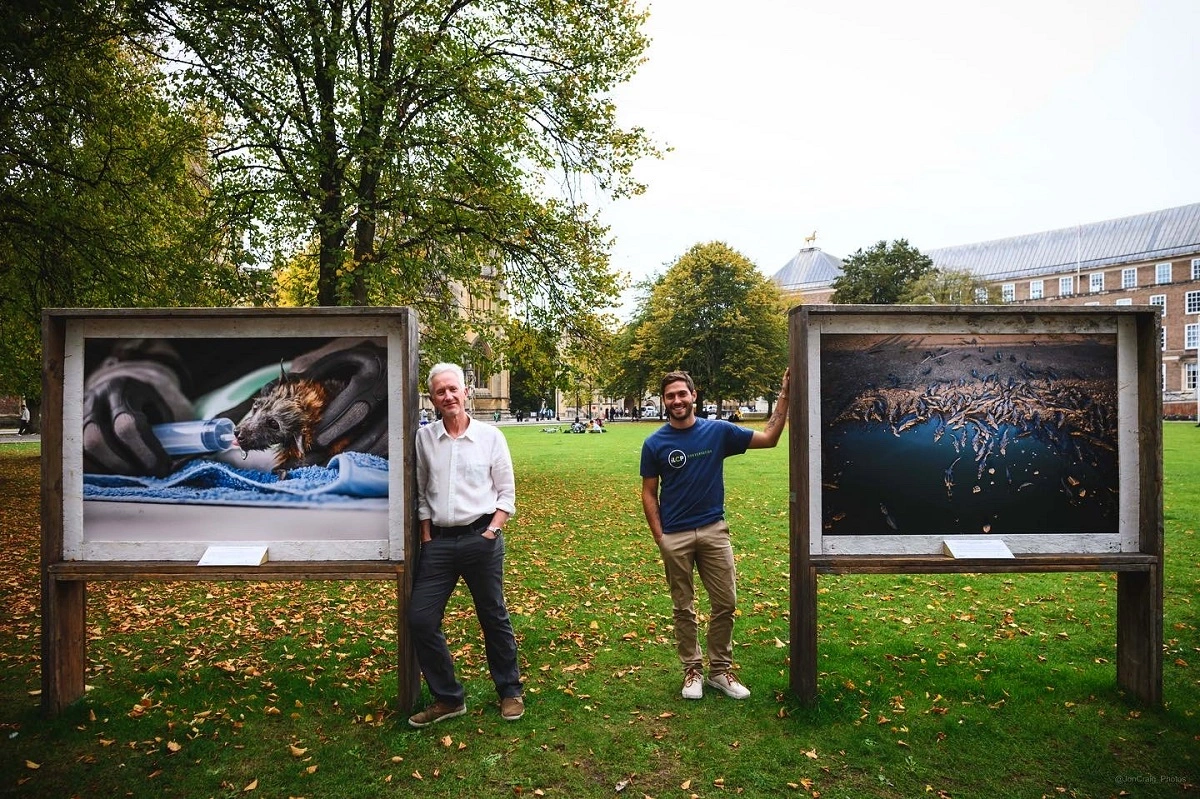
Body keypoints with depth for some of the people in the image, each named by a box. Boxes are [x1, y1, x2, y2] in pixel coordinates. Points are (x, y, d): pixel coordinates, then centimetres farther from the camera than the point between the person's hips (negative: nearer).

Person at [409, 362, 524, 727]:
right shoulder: (424, 437, 4)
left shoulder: (490, 436, -1)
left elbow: (506, 493, 1)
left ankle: (510, 692, 28)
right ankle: (448, 698, 17)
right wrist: (426, 537, 3)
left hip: (482, 537, -2)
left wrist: (492, 531, -9)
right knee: (420, 620, -1)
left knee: (494, 618, 9)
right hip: (439, 540, 3)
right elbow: (421, 493, 9)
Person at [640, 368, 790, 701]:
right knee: (684, 608, 9)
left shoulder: (718, 431, -1)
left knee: (725, 603, 6)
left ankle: (720, 670, 23)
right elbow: (649, 493, 1)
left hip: (714, 530, 2)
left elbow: (768, 438, 2)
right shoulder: (654, 443, -3)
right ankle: (692, 671, 24)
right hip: (675, 536, -1)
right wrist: (658, 536, -5)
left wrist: (784, 396, -5)